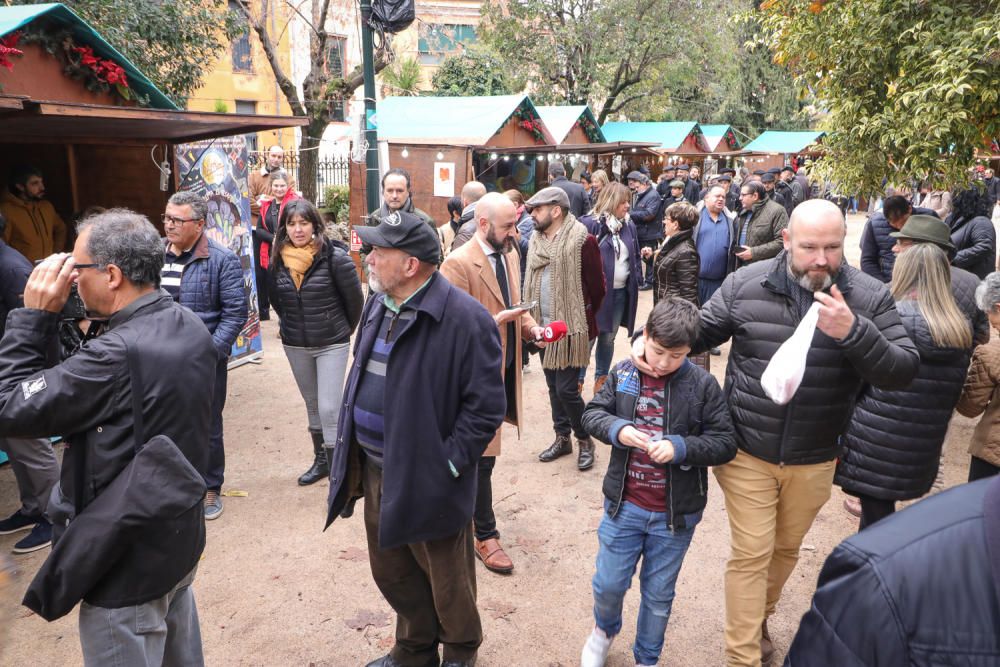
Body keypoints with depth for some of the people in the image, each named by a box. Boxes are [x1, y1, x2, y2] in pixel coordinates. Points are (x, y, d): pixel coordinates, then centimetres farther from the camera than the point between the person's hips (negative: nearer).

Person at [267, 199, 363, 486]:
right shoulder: (278, 260, -1)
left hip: (331, 345, -5)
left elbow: (354, 299, -7)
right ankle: (321, 460, 32)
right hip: (295, 346, 5)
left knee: (329, 408, -8)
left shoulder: (334, 256, -16)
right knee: (312, 405, 17)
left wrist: (343, 330, 5)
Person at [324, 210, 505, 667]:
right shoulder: (378, 305, 3)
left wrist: (447, 466, -17)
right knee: (391, 573, 23)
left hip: (428, 481, -7)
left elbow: (486, 407, -19)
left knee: (446, 579, 16)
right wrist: (352, 455, 10)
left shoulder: (465, 319, -22)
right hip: (376, 471, 7)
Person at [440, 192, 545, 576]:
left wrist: (531, 327, 0)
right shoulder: (458, 263, -18)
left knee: (481, 452, 20)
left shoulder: (509, 253, 8)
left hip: (505, 368, 8)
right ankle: (485, 535, 17)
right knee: (482, 456, 2)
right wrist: (494, 322, -28)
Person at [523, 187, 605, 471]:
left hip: (571, 329, -7)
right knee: (553, 386, 15)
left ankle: (585, 440, 16)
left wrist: (582, 318, 0)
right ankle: (562, 438, 31)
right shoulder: (537, 240, 7)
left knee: (566, 389, -6)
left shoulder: (582, 241, -14)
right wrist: (535, 320, 10)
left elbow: (597, 287, -9)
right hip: (544, 327, 7)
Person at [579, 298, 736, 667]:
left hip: (676, 514, -1)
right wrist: (616, 429, -20)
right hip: (624, 505, 2)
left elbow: (725, 443, -10)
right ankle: (605, 629, 46)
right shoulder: (623, 374, -5)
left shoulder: (703, 385, -11)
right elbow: (592, 414, 1)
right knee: (608, 584, 12)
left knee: (658, 595, 16)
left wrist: (680, 447, -25)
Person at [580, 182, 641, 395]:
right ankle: (578, 381, 13)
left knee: (608, 338, 15)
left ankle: (601, 380, 28)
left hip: (620, 292, 6)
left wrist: (636, 279, 7)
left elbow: (635, 256, 16)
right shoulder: (590, 224, -11)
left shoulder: (629, 225, 8)